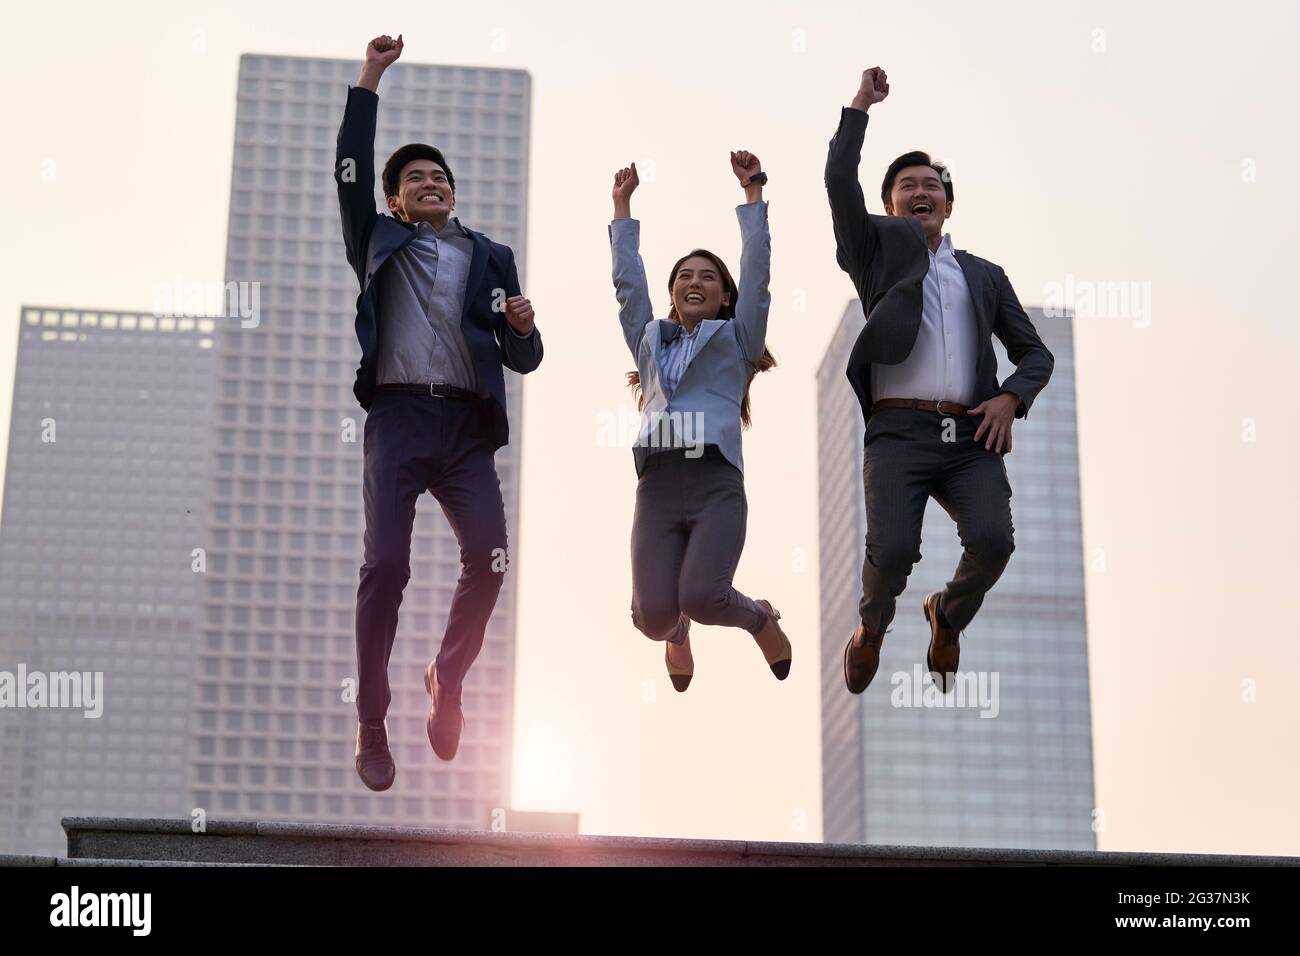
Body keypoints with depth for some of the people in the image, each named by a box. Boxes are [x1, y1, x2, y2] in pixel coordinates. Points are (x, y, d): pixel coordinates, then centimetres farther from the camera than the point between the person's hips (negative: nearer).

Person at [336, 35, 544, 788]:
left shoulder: (491, 258, 19)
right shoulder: (380, 243, 17)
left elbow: (523, 360, 16)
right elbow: (351, 171, 3)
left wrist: (522, 327, -6)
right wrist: (369, 83, 1)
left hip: (467, 424, 2)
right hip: (399, 416, -2)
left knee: (490, 559, -11)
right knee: (386, 564, -12)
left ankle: (448, 679, 15)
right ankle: (371, 725, -5)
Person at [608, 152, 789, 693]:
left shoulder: (736, 339, 18)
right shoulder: (648, 341, 25)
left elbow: (757, 272, 11)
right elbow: (626, 279, 24)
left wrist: (753, 193, 11)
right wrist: (622, 206, 26)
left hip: (717, 484, -2)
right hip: (656, 486, 2)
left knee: (700, 597, -24)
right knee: (653, 615, -15)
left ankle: (760, 618, 12)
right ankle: (677, 635, 24)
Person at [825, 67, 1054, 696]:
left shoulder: (985, 275, 25)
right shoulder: (880, 249, 17)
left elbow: (1034, 351, 23)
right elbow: (839, 182, 1)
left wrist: (1011, 398, 3)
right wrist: (861, 106, 5)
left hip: (971, 436, 2)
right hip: (899, 432, -2)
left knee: (992, 540, -22)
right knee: (893, 549, -23)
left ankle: (948, 616, 13)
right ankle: (873, 626, 13)